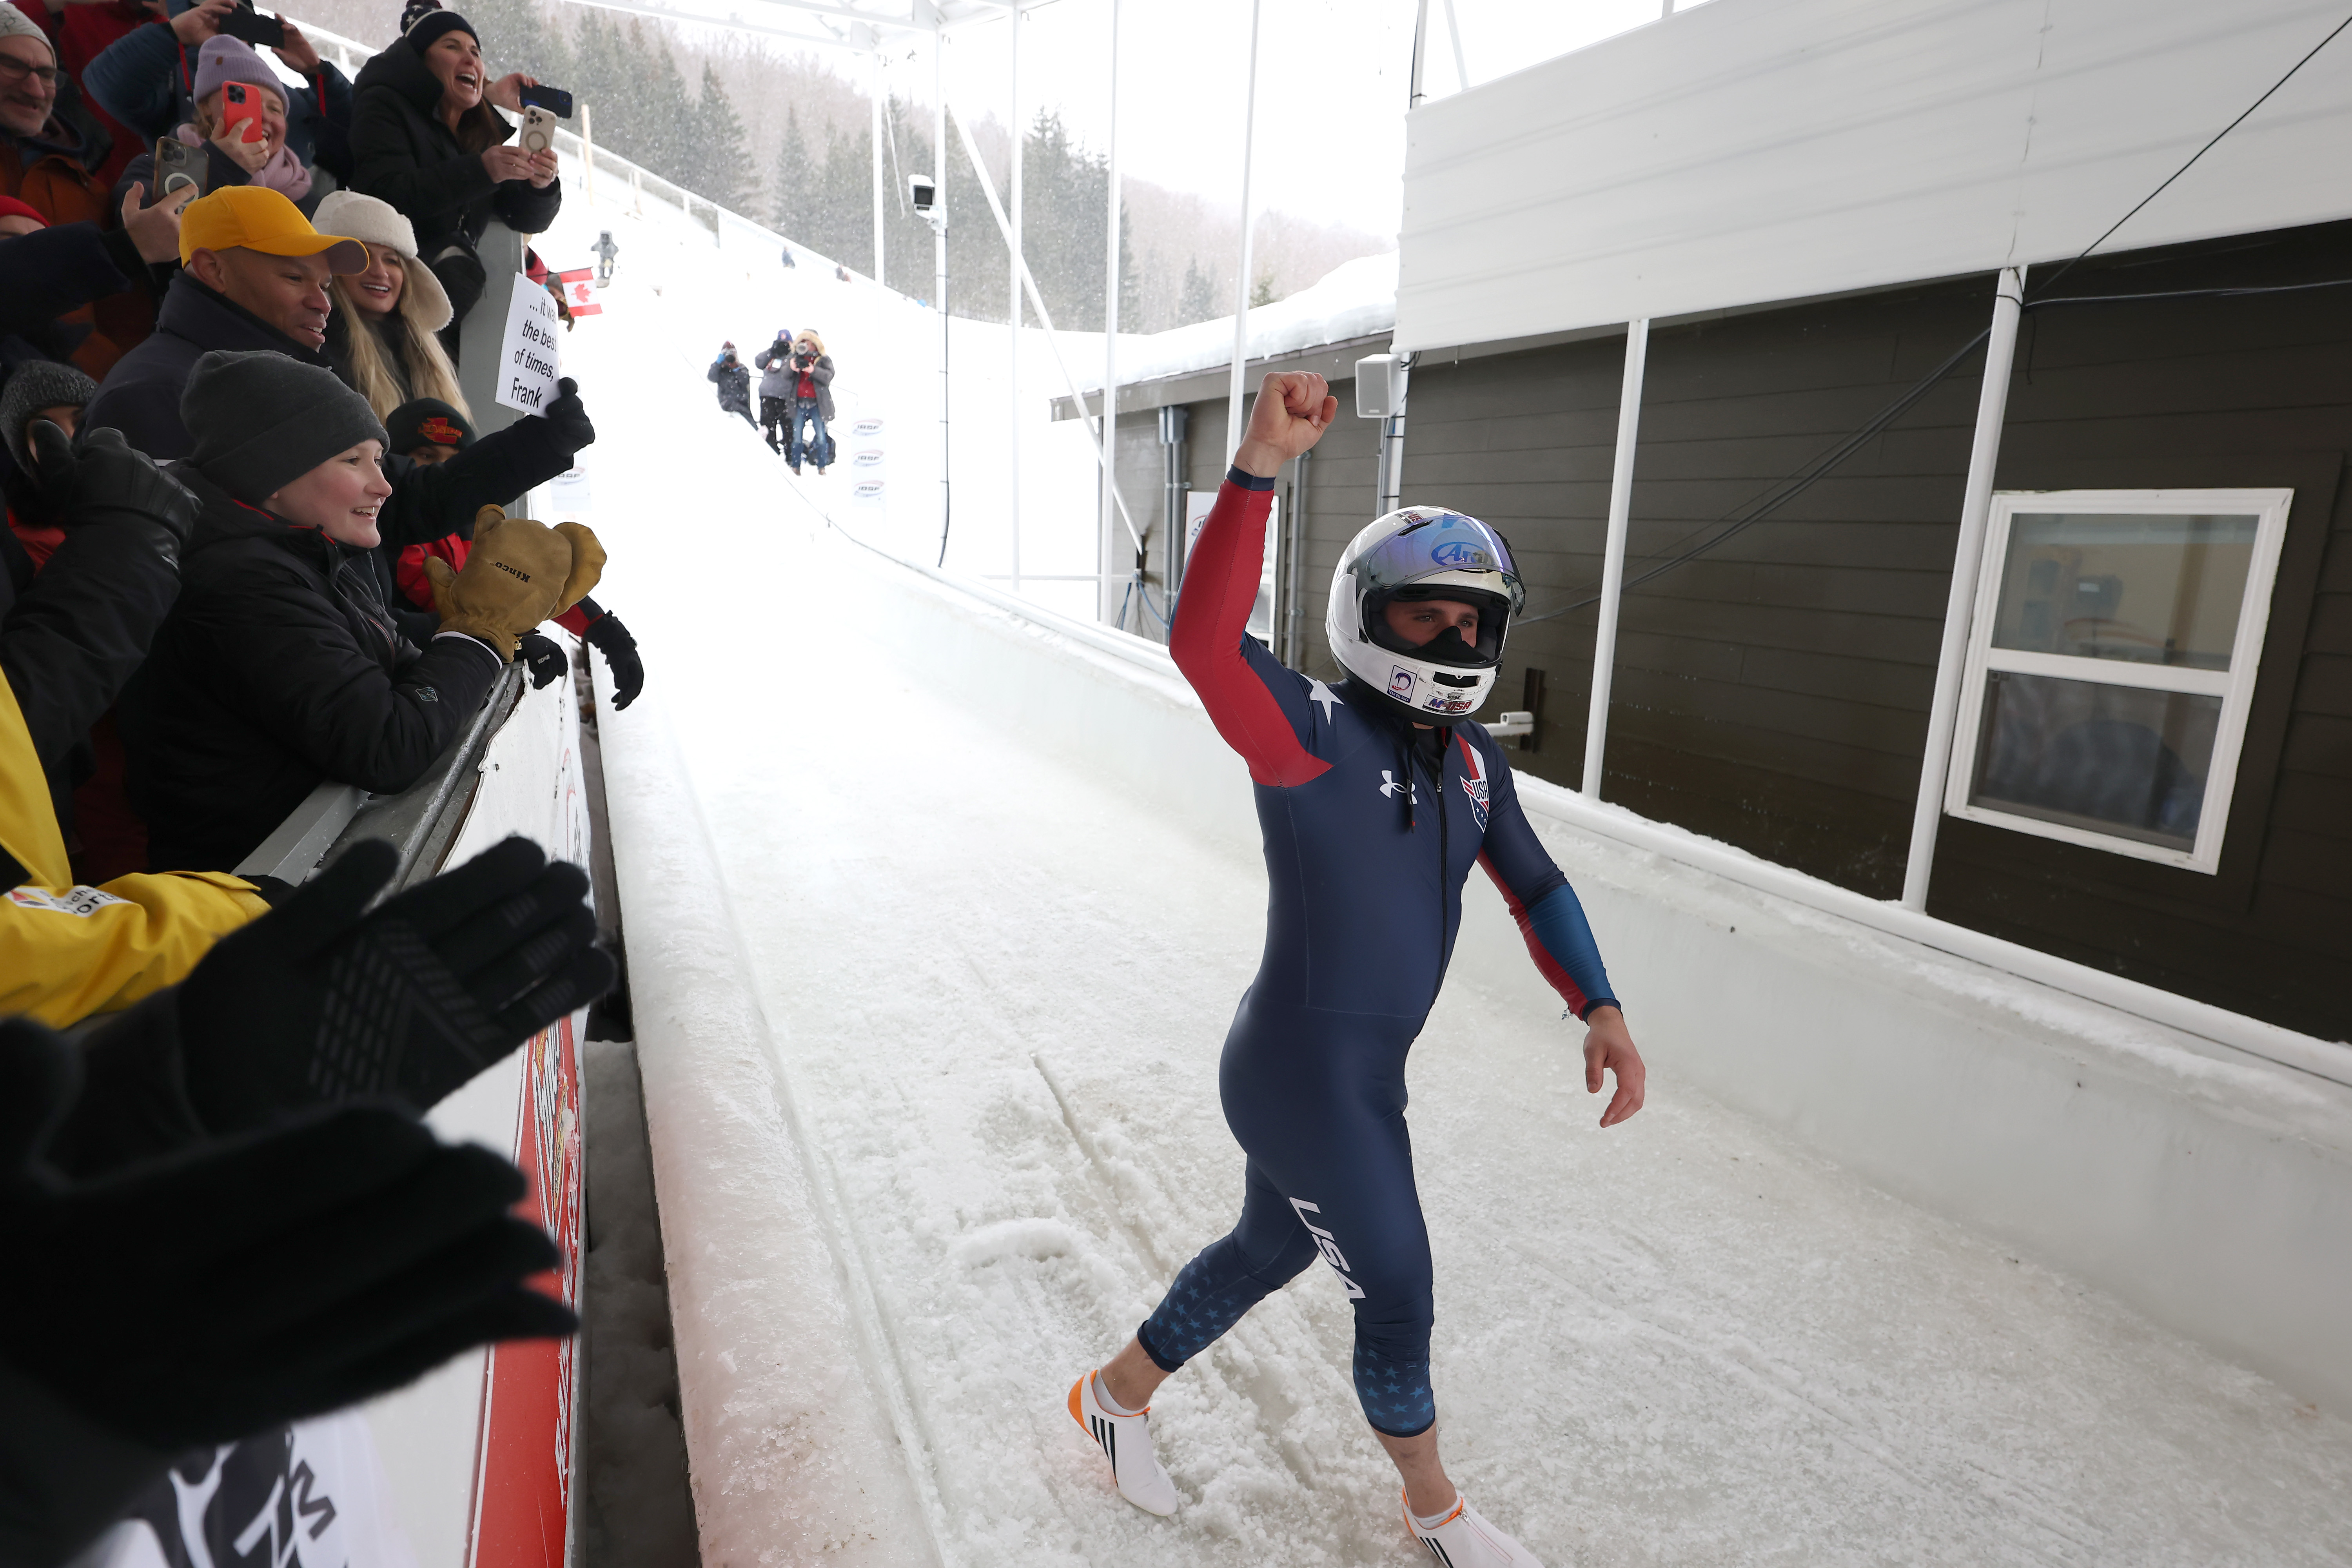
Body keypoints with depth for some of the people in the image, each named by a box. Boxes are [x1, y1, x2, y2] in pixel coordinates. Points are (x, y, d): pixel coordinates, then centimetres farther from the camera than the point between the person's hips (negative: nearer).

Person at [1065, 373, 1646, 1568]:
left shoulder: (1471, 758, 4)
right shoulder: (1317, 736, -22)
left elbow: (1533, 885, 12)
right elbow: (1204, 644, -39)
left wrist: (1600, 1010, 0)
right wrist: (1259, 465, -45)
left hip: (1367, 1068, 8)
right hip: (1309, 1081, -8)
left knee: (1267, 1253, 26)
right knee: (1397, 1301, 12)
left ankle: (1119, 1395, 51)